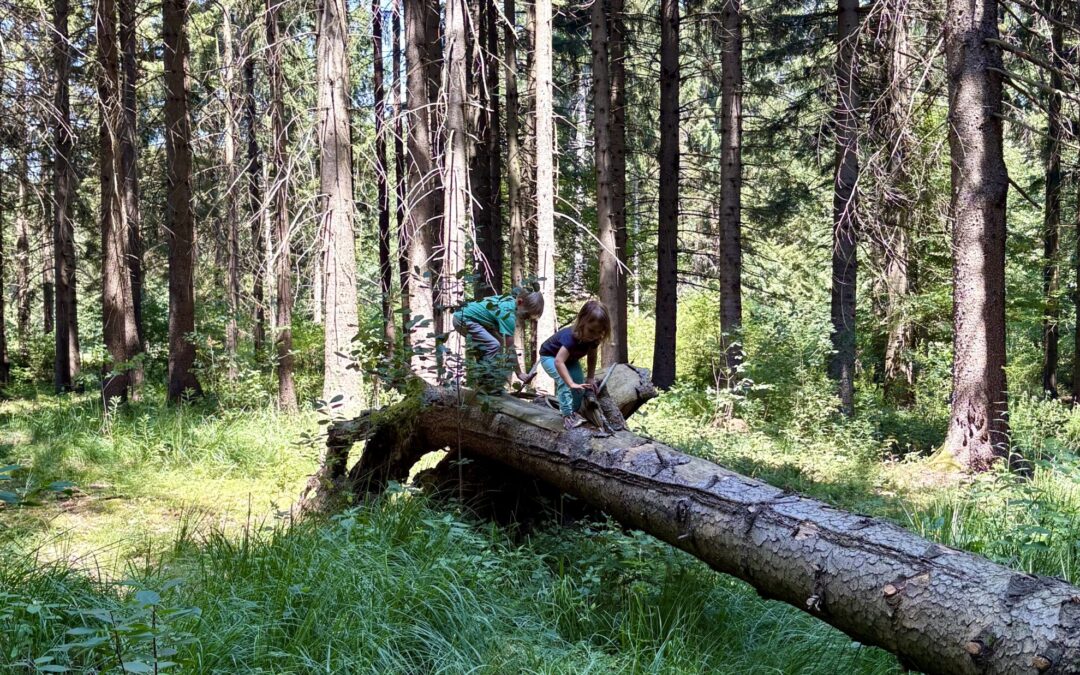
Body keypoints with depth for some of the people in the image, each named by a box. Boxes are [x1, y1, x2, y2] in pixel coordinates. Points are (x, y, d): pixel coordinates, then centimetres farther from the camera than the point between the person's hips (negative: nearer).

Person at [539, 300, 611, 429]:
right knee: (563, 380, -28)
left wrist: (590, 378, -11)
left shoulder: (593, 338, -24)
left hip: (570, 358, 7)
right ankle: (568, 415, -23)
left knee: (579, 382, -4)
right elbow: (559, 362, -53)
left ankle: (574, 411, 14)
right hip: (550, 356, -7)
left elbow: (592, 357, -5)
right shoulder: (571, 337, -45)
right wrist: (571, 383, -58)